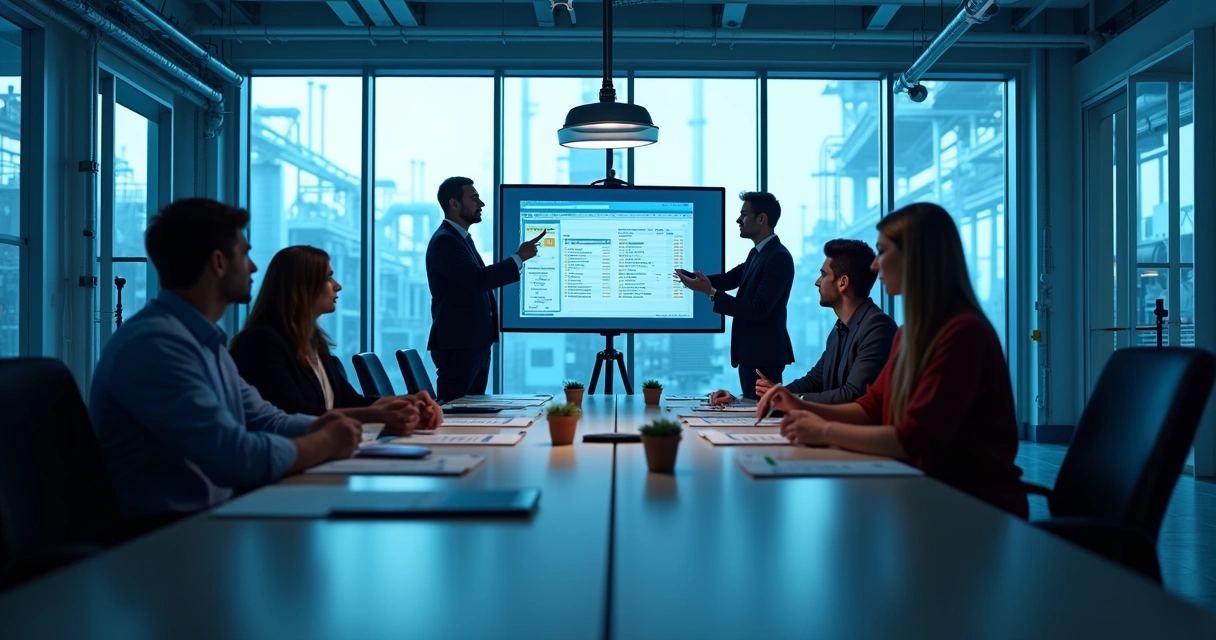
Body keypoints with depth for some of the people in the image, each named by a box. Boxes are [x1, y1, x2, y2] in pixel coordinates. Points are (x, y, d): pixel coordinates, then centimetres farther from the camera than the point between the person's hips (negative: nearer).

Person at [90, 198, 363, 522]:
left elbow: (265, 421, 15)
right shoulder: (155, 343, -20)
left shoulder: (205, 340, 12)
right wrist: (326, 443, -10)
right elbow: (237, 457, -25)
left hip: (212, 514, 9)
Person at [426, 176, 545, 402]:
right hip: (457, 345, -10)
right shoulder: (444, 240, -14)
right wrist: (519, 257, -19)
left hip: (474, 343, 10)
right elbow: (478, 280, -24)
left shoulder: (461, 238, 18)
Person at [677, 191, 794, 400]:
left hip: (764, 355, -10)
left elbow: (759, 310, -24)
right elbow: (728, 279, 14)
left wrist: (712, 293, -26)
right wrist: (687, 275, 3)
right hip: (751, 352, 10)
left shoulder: (779, 257, -18)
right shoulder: (757, 253, 13)